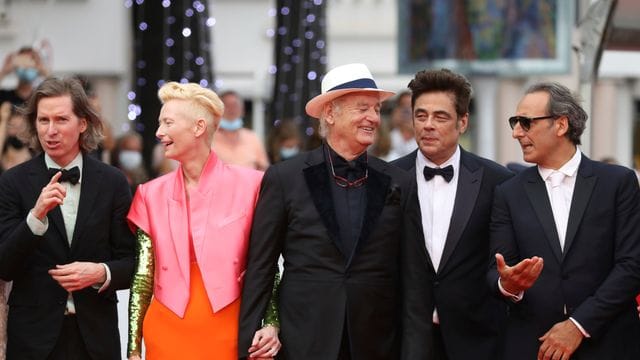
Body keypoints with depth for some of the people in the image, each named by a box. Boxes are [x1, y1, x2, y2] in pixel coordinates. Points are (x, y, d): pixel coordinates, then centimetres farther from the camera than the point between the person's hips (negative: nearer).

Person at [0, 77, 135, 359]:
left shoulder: (112, 182, 1)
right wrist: (36, 216, -19)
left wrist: (101, 273, -16)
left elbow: (131, 263, 4)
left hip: (96, 336, 1)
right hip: (34, 336, -1)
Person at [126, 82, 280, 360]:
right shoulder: (152, 194, 4)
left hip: (228, 335, -2)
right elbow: (143, 277, 6)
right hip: (167, 336, 2)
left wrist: (272, 325, -11)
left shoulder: (248, 185, -4)